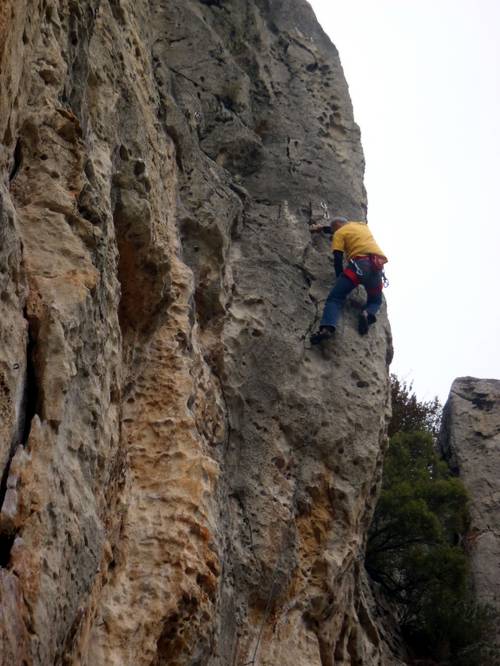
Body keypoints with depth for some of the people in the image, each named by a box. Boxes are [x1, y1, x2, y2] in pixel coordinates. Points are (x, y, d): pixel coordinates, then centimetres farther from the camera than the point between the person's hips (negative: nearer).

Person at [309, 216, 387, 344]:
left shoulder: (340, 233, 14)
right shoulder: (363, 225, 33)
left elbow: (338, 259, 4)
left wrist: (340, 279, 11)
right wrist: (323, 228, 62)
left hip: (359, 264, -5)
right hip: (378, 266, 5)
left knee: (335, 298, -4)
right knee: (375, 301, 23)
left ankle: (327, 327, -30)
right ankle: (368, 313, -12)